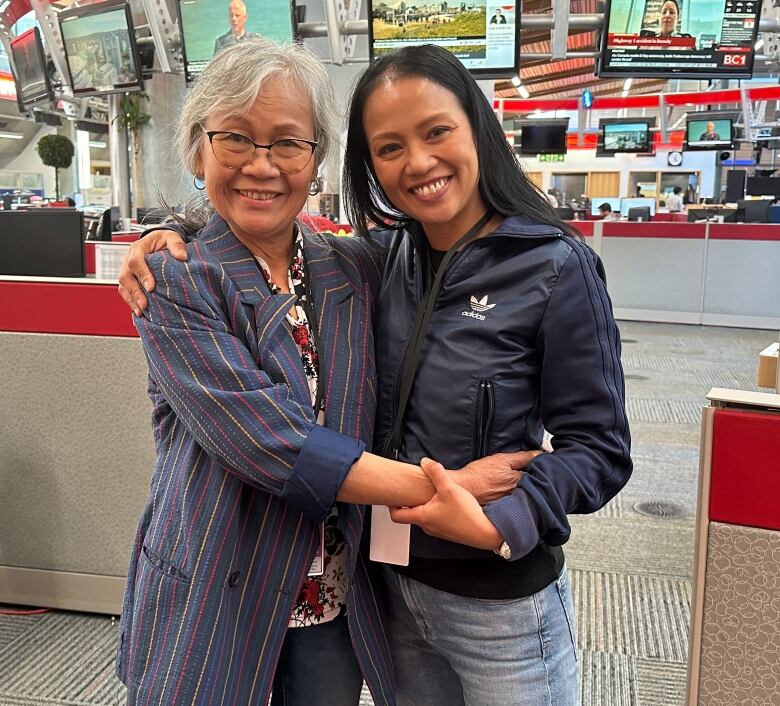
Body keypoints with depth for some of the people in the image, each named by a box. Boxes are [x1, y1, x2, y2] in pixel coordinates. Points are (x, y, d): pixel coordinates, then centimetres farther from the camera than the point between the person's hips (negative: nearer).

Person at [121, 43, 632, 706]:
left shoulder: (556, 268, -15)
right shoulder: (385, 255, -2)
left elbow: (599, 448, -13)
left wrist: (498, 525, -27)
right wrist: (172, 238, -6)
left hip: (499, 603, -4)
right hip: (392, 587, 5)